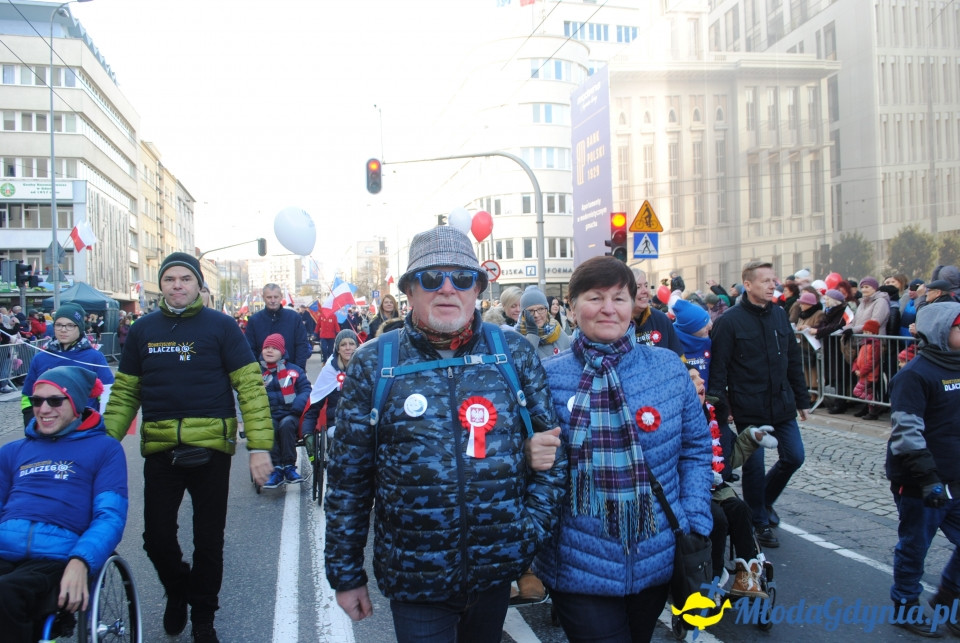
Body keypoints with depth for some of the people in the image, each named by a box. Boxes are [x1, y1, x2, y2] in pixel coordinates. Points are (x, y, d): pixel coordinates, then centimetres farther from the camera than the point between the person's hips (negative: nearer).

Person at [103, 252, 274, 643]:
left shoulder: (220, 326, -3)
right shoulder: (142, 330, 8)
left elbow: (250, 387, -8)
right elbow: (125, 393, 11)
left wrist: (260, 446, -15)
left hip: (210, 449, -2)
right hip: (159, 449, 3)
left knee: (209, 540, 9)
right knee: (157, 538, 7)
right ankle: (177, 589, 38)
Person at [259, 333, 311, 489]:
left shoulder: (294, 370, 13)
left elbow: (306, 389, 5)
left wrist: (297, 405, -14)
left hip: (290, 415, -1)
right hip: (268, 416, 1)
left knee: (286, 424, -35)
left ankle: (289, 467, -26)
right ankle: (276, 469, -30)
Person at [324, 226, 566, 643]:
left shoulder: (514, 352, -2)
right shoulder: (374, 363, -5)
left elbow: (551, 441, 5)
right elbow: (348, 475, -1)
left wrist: (536, 529, -3)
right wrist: (345, 573, 2)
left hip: (499, 566, 3)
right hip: (414, 576, -2)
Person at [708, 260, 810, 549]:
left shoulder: (779, 315, 8)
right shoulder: (730, 321, -10)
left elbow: (794, 360, 14)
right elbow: (718, 366, -12)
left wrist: (801, 398, 14)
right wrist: (720, 405, -16)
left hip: (782, 404, 6)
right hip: (749, 408, -6)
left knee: (794, 457, 10)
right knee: (754, 467, 3)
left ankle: (765, 500, 36)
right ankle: (761, 522, 23)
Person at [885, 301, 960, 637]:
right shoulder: (915, 374, -17)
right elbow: (906, 432, -21)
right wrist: (927, 477, -24)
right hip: (919, 483, -7)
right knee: (914, 547, 8)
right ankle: (906, 605, 28)